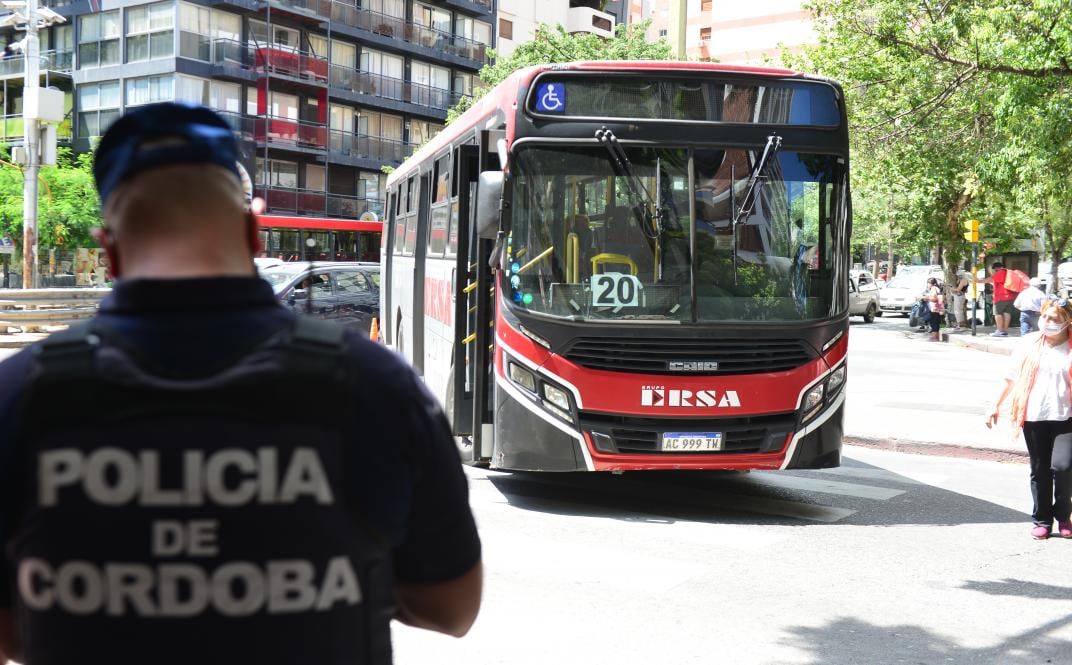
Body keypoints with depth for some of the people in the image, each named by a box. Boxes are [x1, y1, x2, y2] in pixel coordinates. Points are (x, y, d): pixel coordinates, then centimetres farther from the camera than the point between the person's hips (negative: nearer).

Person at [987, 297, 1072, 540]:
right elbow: (1011, 378, 11)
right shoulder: (1029, 344, 4)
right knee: (1039, 471, 9)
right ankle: (1042, 520, 22)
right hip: (1033, 417, 2)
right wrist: (996, 405, 11)